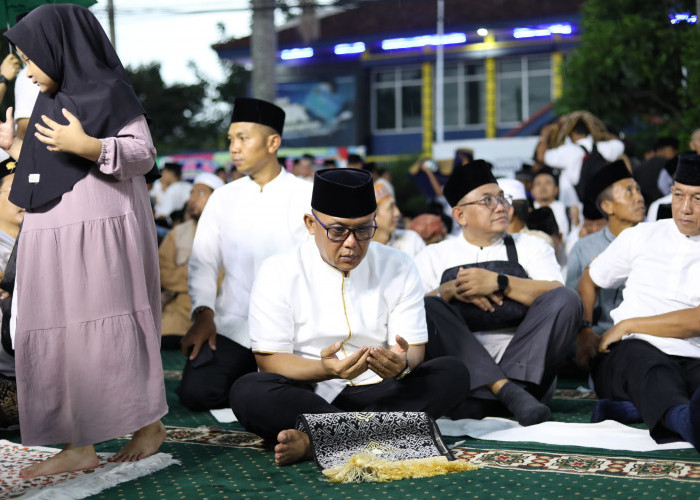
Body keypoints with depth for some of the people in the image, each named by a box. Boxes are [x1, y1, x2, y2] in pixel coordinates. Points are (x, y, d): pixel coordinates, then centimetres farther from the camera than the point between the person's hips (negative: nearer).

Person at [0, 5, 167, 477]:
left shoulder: (107, 89, -6)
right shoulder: (54, 101, 17)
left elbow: (144, 154, -11)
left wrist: (88, 146, -24)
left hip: (99, 237, -8)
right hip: (54, 241, 8)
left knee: (107, 333, -3)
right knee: (59, 341, 4)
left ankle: (149, 424, 14)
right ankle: (79, 447, 7)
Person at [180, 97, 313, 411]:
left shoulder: (307, 196, 2)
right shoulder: (223, 198, 12)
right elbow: (203, 262, 7)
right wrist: (203, 315, -10)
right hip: (232, 326, 3)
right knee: (196, 393, -18)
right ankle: (248, 374, 12)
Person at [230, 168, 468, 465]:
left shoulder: (399, 268, 4)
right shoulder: (278, 273, -3)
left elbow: (415, 350, 0)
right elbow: (269, 360, -7)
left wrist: (401, 364, -26)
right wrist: (326, 369, -27)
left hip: (375, 395, 3)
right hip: (306, 395, -2)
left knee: (454, 373, -22)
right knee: (248, 392, -32)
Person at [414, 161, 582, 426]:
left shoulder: (531, 246, 20)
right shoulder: (434, 256, 18)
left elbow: (559, 296, 0)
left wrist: (499, 283, -10)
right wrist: (451, 289, -12)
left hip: (522, 361, 1)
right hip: (462, 359, 0)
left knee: (567, 299, -21)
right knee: (427, 308, -25)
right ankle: (506, 390, -36)